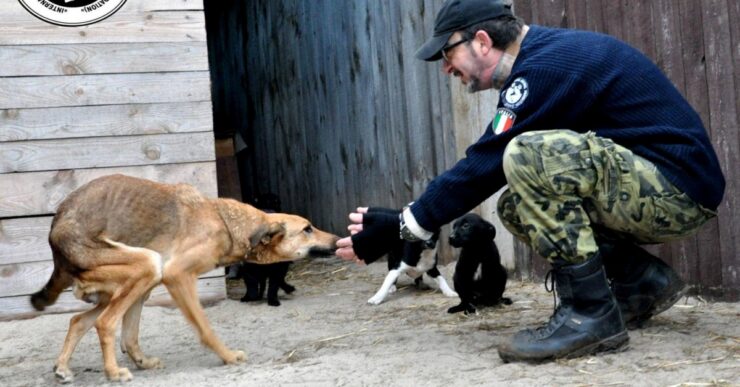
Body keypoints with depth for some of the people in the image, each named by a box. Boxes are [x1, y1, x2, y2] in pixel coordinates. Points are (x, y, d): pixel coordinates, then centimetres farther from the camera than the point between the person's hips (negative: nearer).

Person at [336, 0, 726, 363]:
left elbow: (483, 166, -17)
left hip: (680, 187, -10)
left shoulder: (544, 67, -17)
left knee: (528, 156, -26)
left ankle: (590, 314, -17)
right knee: (517, 206, 9)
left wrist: (402, 226, -10)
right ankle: (643, 282, 12)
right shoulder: (548, 52, 12)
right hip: (645, 187, 10)